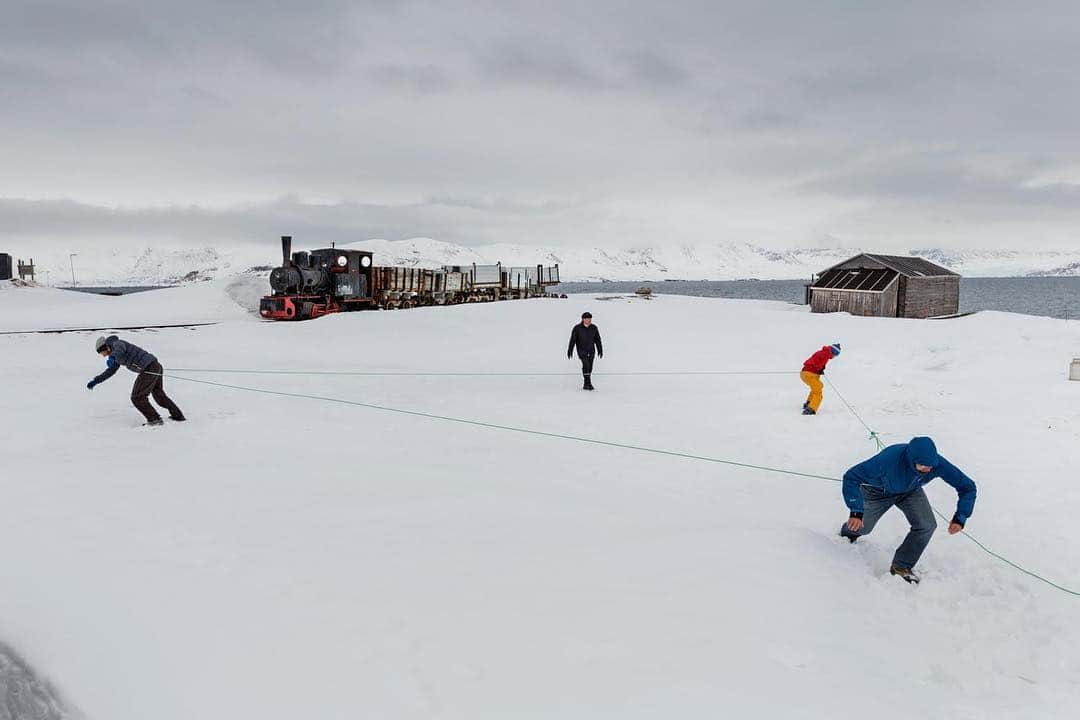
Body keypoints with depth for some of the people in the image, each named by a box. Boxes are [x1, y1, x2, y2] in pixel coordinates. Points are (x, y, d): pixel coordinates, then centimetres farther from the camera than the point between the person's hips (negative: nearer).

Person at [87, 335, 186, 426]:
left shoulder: (117, 343, -5)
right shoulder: (118, 356, 23)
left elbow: (120, 349, -31)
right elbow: (111, 371, 33)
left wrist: (111, 358, -49)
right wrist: (95, 381, 30)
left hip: (149, 369, -11)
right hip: (156, 366, 11)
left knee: (137, 397, -4)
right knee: (158, 394, 26)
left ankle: (154, 419, 1)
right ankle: (178, 416, 35)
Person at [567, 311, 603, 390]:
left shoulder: (594, 328, 0)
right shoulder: (577, 328, -9)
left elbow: (598, 340, 8)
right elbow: (572, 340, -6)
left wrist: (600, 350, 9)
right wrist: (569, 351, -6)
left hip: (591, 351, 4)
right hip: (581, 350, -4)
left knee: (589, 367, 5)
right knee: (586, 364, -21)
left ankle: (586, 384, 17)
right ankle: (588, 383, -17)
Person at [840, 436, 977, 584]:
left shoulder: (937, 464, -36)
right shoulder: (890, 459, -47)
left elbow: (968, 487, -21)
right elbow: (851, 477, -42)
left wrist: (960, 518, -32)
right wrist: (856, 511, -50)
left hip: (911, 491, 3)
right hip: (879, 491, -2)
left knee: (927, 526, -17)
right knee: (862, 527, 15)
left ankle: (901, 567, 4)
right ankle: (848, 532, 55)